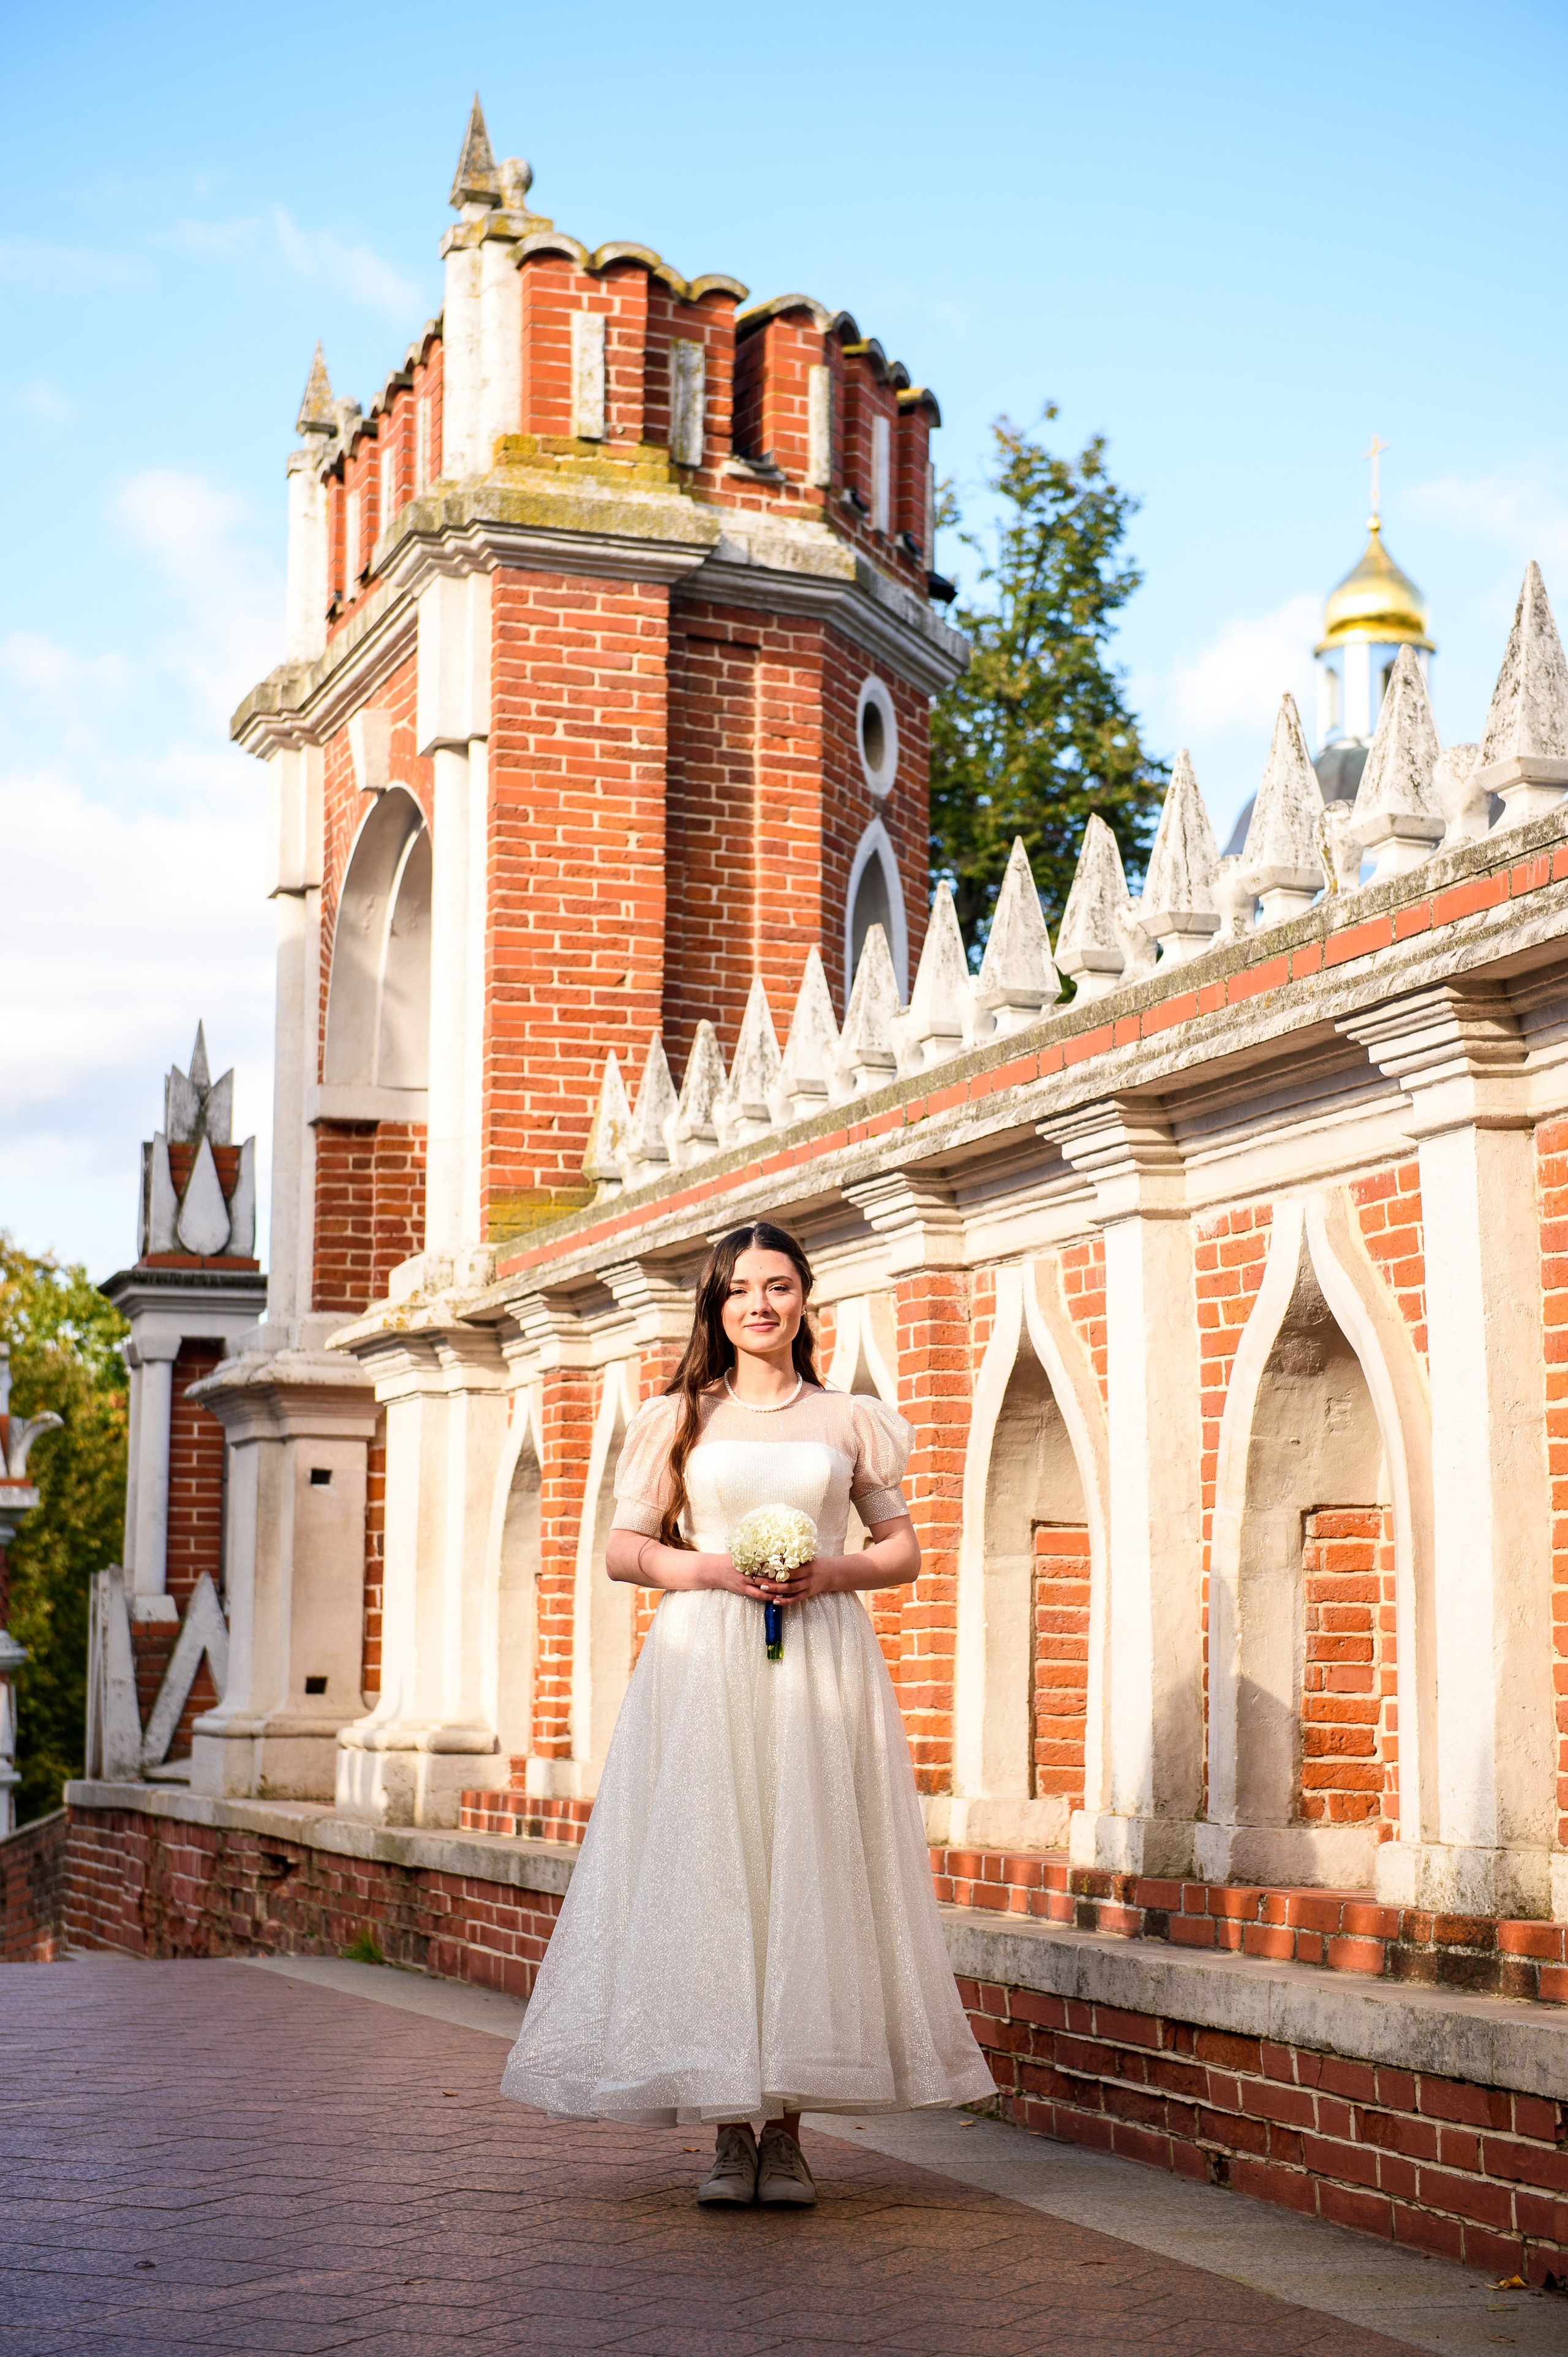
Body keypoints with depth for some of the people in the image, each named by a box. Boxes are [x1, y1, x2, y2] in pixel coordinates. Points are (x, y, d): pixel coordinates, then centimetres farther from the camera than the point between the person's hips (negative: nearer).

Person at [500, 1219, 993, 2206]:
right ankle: (728, 2126, 1)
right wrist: (712, 1569, -9)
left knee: (810, 1873, -4)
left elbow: (903, 1549, 14)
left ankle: (787, 2130, 2)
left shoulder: (851, 1420, 12)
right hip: (704, 1666, 0)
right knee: (709, 1875, -6)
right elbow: (623, 1548, 9)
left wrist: (832, 1572, -6)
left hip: (823, 1663, 0)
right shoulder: (678, 1420, 11)